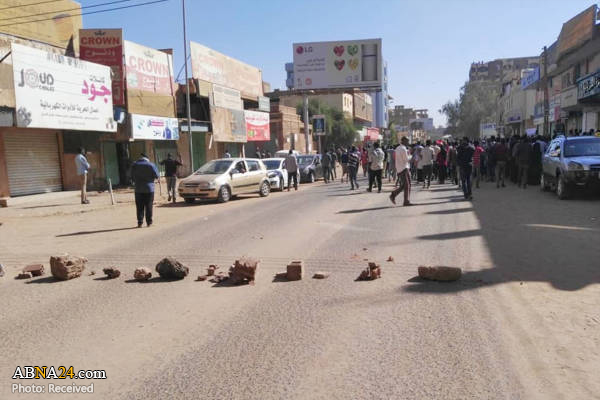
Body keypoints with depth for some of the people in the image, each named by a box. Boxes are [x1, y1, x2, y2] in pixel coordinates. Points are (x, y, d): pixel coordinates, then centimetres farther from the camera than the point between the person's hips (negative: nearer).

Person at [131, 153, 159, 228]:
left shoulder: (134, 165, 3)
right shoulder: (151, 165, -5)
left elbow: (132, 177, 5)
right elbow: (156, 176, -4)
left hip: (138, 189, 1)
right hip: (149, 188, -1)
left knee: (139, 207, 5)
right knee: (148, 206, 5)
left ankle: (140, 222, 2)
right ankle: (149, 222, 6)